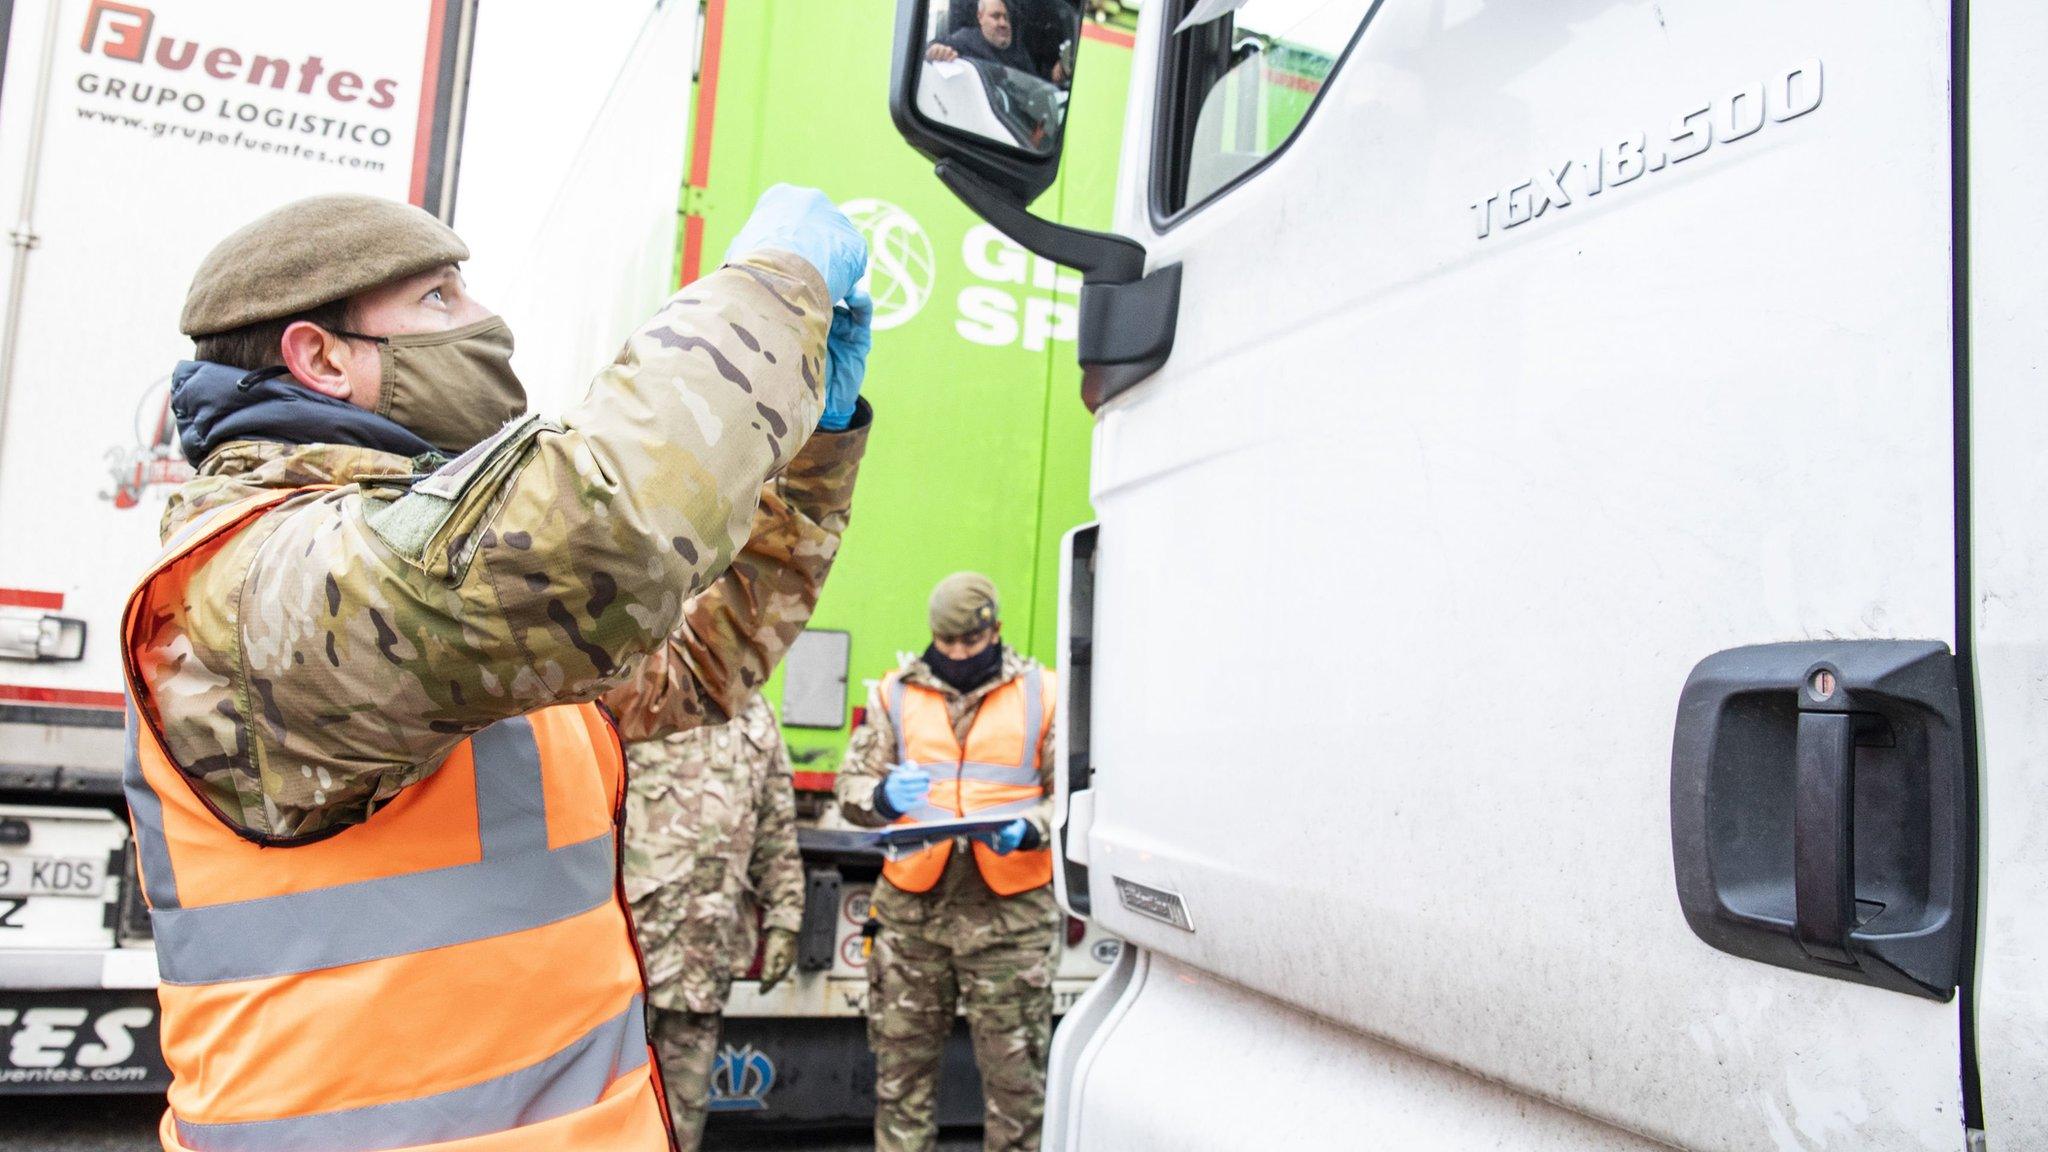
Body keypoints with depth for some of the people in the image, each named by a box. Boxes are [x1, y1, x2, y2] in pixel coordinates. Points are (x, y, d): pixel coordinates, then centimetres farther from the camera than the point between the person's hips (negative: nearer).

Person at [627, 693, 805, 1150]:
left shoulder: (756, 716, 15)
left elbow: (777, 830, 16)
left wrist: (783, 918, 11)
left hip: (708, 939, 4)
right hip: (626, 920, -4)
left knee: (687, 1086, 10)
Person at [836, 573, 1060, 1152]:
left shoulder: (1043, 694, 5)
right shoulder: (895, 693, 10)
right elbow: (851, 785, 10)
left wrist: (1028, 830, -13)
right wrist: (884, 796, -12)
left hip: (1010, 914, -2)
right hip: (911, 909, 2)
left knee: (1014, 1072, 2)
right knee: (902, 1063, 9)